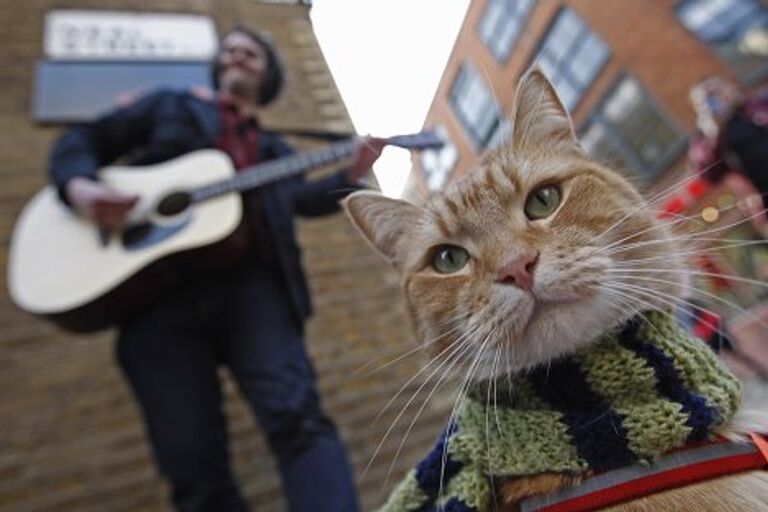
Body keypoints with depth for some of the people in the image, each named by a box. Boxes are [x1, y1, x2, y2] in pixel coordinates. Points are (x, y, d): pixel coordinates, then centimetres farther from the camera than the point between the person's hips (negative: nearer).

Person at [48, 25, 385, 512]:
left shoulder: (274, 148, 28)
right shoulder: (171, 105, 25)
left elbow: (303, 199, 11)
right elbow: (82, 139, 22)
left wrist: (352, 173, -7)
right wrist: (79, 186, -1)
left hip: (251, 284, 1)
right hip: (159, 291, 0)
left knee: (298, 417, -18)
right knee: (193, 463, -4)